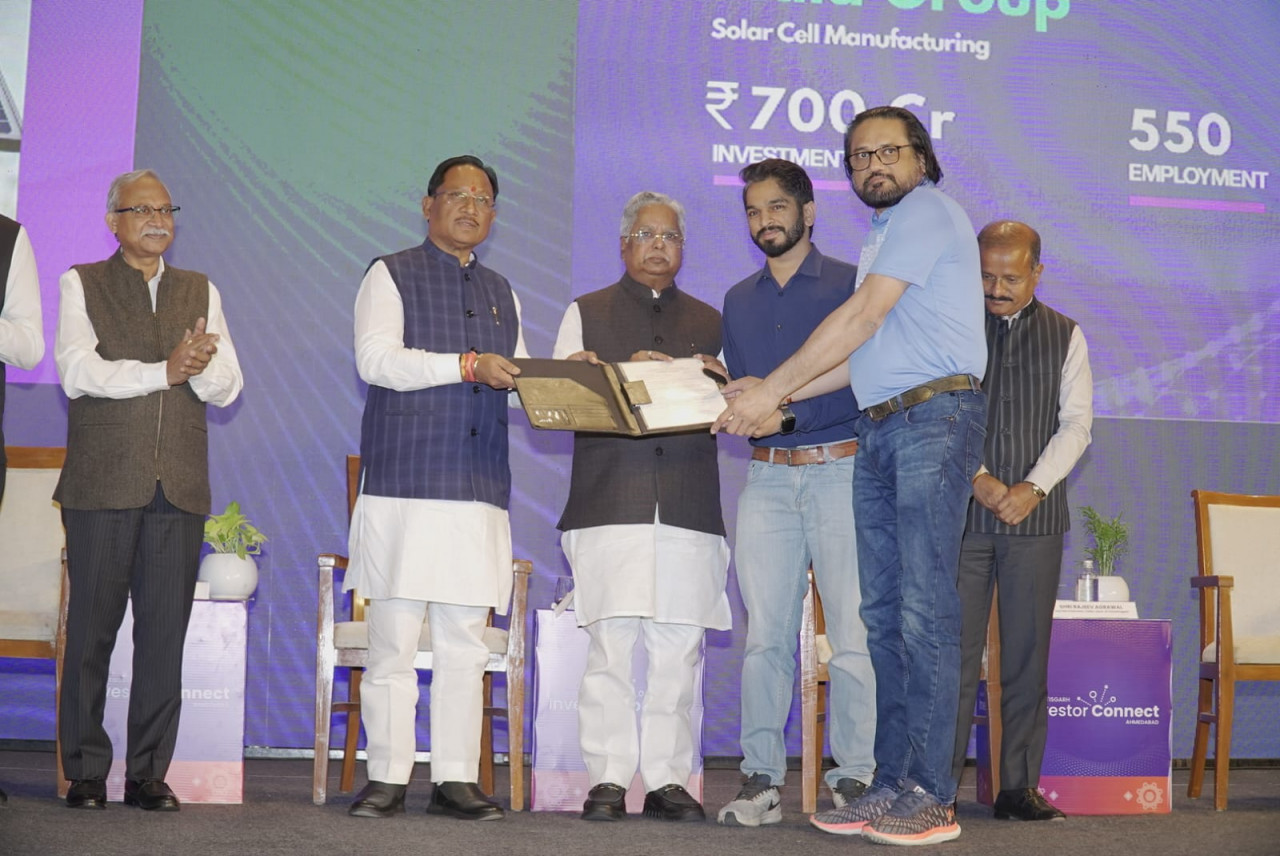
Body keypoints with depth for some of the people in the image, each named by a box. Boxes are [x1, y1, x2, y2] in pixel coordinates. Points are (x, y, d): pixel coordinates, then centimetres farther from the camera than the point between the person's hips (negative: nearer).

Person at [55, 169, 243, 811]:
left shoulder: (200, 290, 18)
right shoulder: (81, 284, 9)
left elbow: (227, 387, 9)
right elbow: (78, 373, -6)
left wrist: (202, 365, -13)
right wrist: (164, 371, -13)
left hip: (179, 491, 3)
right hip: (102, 486, -2)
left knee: (165, 635, 1)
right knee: (91, 632, -1)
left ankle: (149, 773, 7)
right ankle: (85, 774, 8)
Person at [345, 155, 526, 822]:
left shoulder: (501, 293, 24)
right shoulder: (391, 276, 6)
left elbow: (517, 383, 24)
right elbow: (376, 359, -10)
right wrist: (466, 365, -17)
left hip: (479, 492, 5)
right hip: (403, 485, -4)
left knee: (465, 645, 3)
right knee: (392, 640, -4)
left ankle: (456, 780, 7)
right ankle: (387, 778, 3)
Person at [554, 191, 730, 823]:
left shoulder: (708, 323, 21)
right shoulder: (586, 313, 16)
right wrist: (624, 373, -9)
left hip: (688, 507, 2)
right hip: (609, 504, -2)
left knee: (678, 651, -1)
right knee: (610, 647, -6)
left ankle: (668, 780, 5)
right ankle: (607, 779, 0)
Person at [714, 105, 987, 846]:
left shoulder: (927, 211, -4)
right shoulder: (884, 236, 25)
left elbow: (862, 319, -11)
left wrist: (772, 391, -8)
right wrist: (768, 396, 15)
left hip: (935, 416, -9)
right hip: (882, 427, 9)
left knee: (924, 610, -12)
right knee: (883, 613, 6)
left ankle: (932, 798, -9)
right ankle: (892, 786, 10)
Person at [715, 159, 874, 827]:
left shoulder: (850, 284, 2)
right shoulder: (738, 300, 19)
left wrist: (787, 410, -17)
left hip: (842, 471, -4)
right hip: (767, 478, 4)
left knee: (852, 634, -6)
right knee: (765, 636, 1)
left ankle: (854, 778, 0)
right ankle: (761, 781, 4)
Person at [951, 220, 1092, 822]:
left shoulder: (1065, 335, 11)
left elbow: (1076, 423, 4)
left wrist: (1033, 487, -9)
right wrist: (977, 477, -12)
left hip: (1035, 519, 1)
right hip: (962, 517, -1)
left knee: (1028, 655, 2)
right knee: (955, 653, -3)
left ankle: (1019, 788, 8)